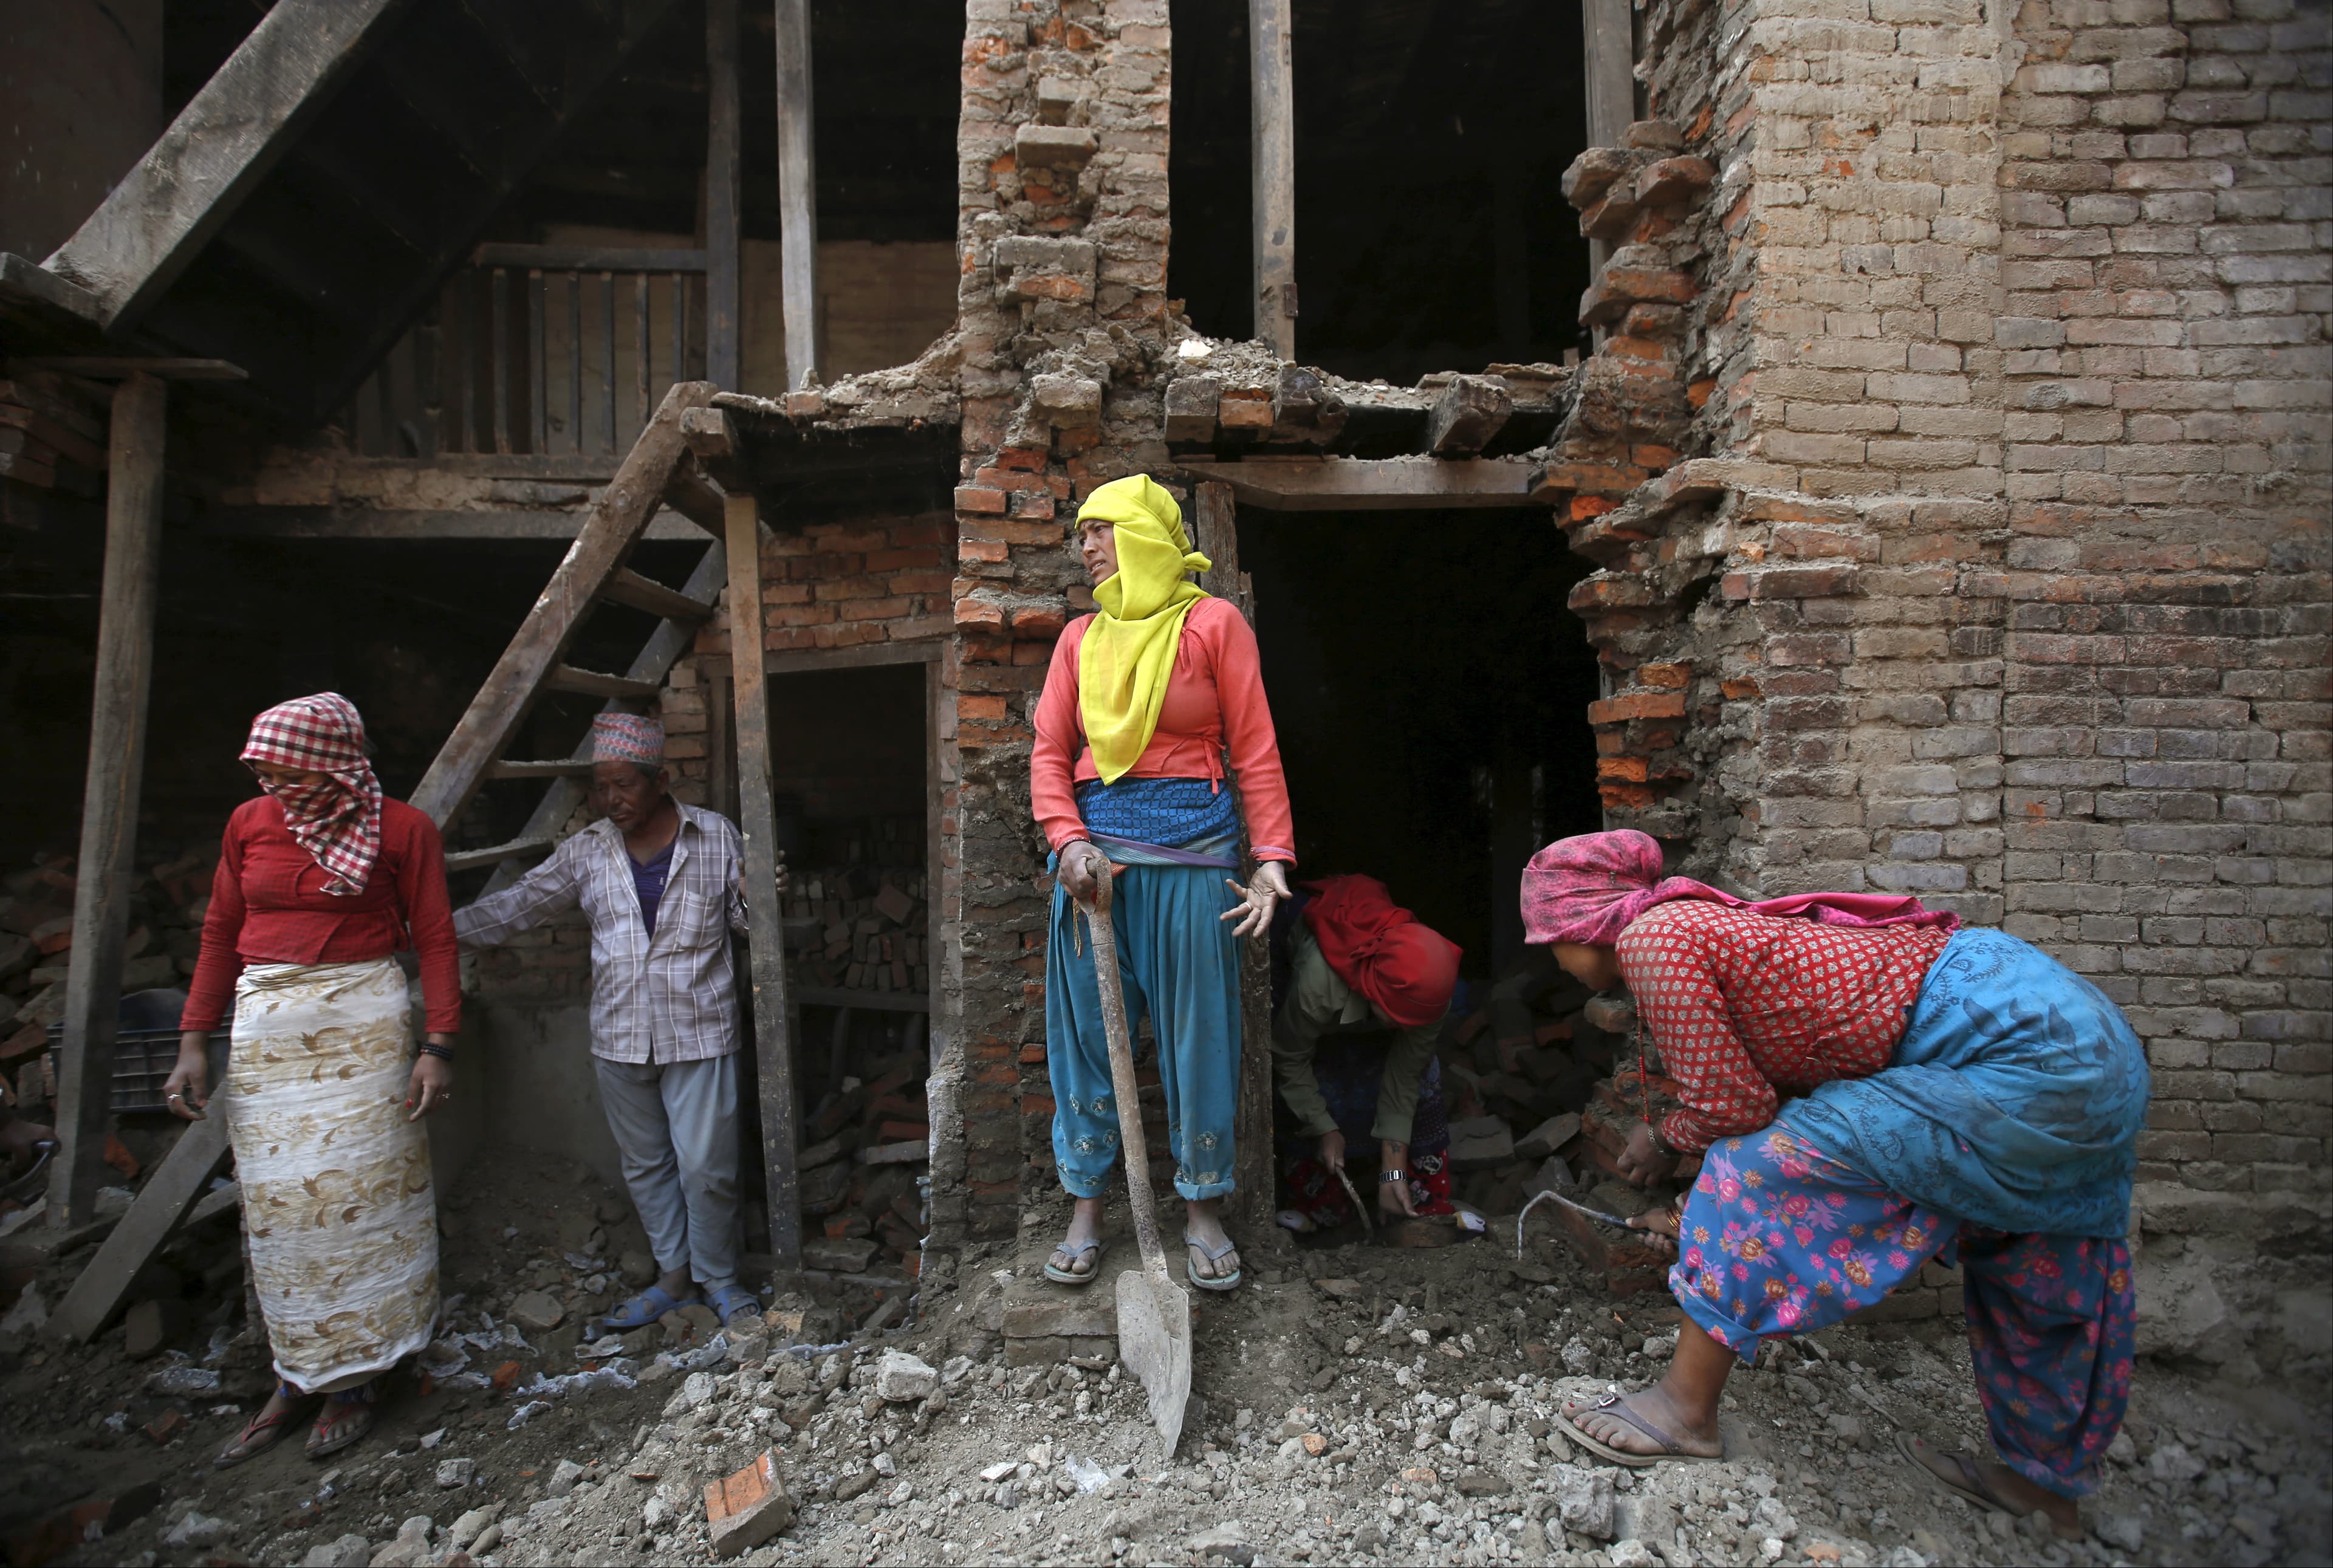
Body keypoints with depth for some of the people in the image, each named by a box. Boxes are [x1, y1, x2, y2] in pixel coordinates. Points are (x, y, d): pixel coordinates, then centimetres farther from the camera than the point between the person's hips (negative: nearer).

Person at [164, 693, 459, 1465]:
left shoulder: (401, 828, -5)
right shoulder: (250, 823, 6)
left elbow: (436, 938, -5)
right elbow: (220, 934, 12)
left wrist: (438, 1047, -10)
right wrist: (193, 1043, 7)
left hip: (362, 1021, -4)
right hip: (265, 1026, 4)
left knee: (358, 1194, 2)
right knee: (277, 1204, 8)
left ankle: (353, 1378, 16)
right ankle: (297, 1375, 22)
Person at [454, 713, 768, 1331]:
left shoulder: (716, 837, -3)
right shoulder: (586, 851, 4)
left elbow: (744, 919, 2)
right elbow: (517, 905, 8)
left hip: (698, 1035, -4)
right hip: (619, 1039, 4)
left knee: (705, 1168, 0)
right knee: (645, 1166, 15)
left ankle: (719, 1280, 22)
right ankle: (673, 1277, 33)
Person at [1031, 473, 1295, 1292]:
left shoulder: (1213, 624, 0)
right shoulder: (1081, 637, 12)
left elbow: (1255, 750, -2)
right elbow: (1049, 752, 8)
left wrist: (1272, 859, -10)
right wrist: (1070, 842, -8)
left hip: (1191, 852, -3)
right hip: (1094, 845, 4)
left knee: (1196, 1032, 5)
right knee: (1085, 1029, 8)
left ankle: (1202, 1210, 24)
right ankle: (1087, 1208, 24)